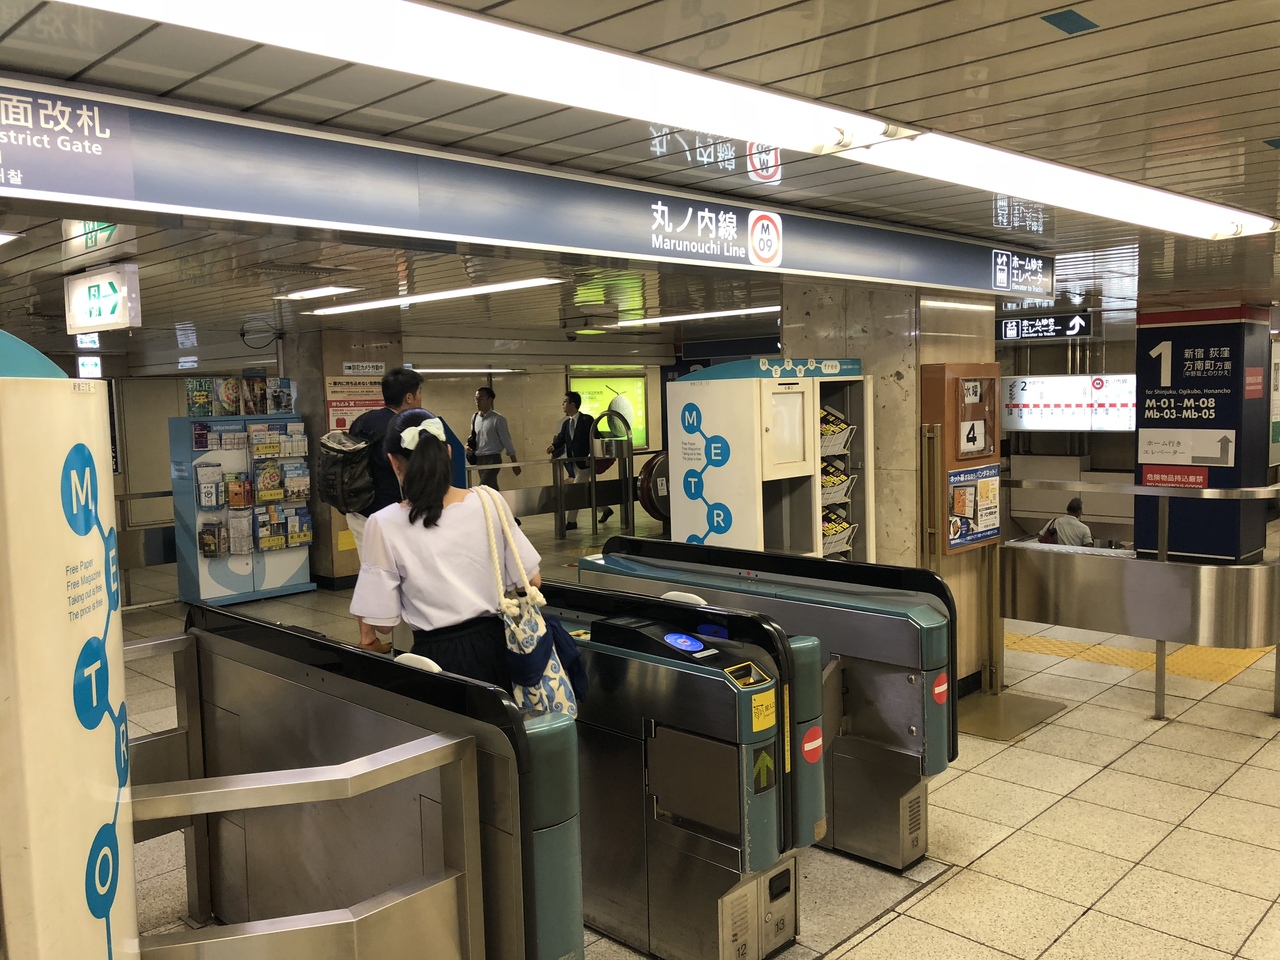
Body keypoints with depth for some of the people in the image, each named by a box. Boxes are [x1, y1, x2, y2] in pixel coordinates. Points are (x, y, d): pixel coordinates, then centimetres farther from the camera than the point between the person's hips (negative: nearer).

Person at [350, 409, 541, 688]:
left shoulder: (384, 525, -13)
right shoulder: (489, 502, -6)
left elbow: (384, 623, -8)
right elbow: (531, 580, 3)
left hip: (438, 657, -2)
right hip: (495, 645, 3)